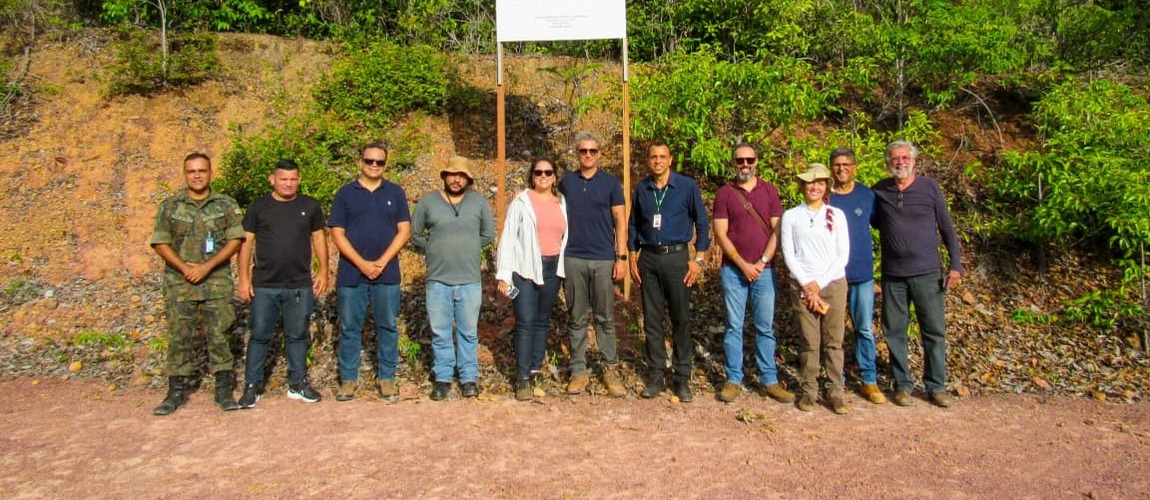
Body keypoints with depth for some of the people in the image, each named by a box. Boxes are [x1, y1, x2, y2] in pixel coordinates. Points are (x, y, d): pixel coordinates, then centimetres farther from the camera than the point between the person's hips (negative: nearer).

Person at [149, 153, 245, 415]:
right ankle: (176, 391, 15)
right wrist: (185, 267, -11)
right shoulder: (170, 206, 6)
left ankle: (224, 390, 9)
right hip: (179, 283, 1)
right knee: (179, 337, 5)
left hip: (217, 282, -1)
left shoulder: (226, 205, 4)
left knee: (219, 335, 1)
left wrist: (206, 266, -12)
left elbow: (235, 240, -2)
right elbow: (160, 243, 4)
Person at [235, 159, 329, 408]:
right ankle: (252, 386, 13)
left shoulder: (310, 206, 5)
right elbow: (246, 242, 3)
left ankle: (298, 384, 19)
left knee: (297, 336, 9)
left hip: (300, 285, 1)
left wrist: (323, 272, 3)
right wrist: (244, 279, -2)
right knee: (259, 336, 5)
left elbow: (319, 239, 9)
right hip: (264, 285, -1)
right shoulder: (258, 207, 2)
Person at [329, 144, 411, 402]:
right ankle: (348, 378, 17)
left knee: (387, 327, 6)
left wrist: (382, 262, -10)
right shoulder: (345, 194, 5)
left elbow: (404, 231, 1)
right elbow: (337, 233, 0)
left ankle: (386, 377, 17)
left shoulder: (395, 193, 6)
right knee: (349, 328, 6)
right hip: (351, 272, 0)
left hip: (387, 273, 0)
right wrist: (361, 263, -12)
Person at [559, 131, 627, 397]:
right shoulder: (567, 182, 7)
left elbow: (620, 221, 0)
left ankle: (611, 370, 14)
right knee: (577, 319, 6)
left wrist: (621, 257, -5)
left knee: (605, 318, 6)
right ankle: (579, 371, 14)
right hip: (573, 259, 2)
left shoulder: (611, 183, 2)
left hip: (603, 259, -1)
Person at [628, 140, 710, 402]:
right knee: (652, 320, 6)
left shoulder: (687, 186, -1)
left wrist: (699, 258, -4)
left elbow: (702, 222, 2)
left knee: (681, 319, 1)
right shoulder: (641, 189, 8)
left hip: (676, 256, -3)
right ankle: (655, 376, 15)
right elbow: (633, 225, 15)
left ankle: (682, 378, 10)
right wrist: (633, 258, 8)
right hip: (648, 258, 3)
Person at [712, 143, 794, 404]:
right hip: (733, 270, -1)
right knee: (733, 326, 3)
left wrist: (762, 262, -8)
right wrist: (742, 264, -9)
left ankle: (769, 380, 13)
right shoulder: (724, 193, 3)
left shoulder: (769, 191, 7)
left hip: (763, 270, 1)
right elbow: (720, 233, -3)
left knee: (765, 326, 5)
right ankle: (734, 380, 11)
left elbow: (777, 230, 3)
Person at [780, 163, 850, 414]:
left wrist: (820, 283, -6)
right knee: (808, 342, 0)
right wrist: (806, 285, -8)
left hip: (834, 283, 1)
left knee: (834, 341, 2)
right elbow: (788, 254, 0)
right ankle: (808, 391, 10)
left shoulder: (837, 215, 7)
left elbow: (843, 255, 3)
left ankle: (835, 393, 8)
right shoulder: (791, 216, 5)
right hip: (804, 286, -1)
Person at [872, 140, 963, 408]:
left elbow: (947, 227, 4)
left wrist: (956, 265, -1)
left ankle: (937, 387, 17)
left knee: (935, 331, 4)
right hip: (893, 275, 1)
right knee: (895, 332, 6)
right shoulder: (879, 191, 3)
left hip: (928, 273, -1)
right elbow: (873, 221, 18)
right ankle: (902, 386, 19)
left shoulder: (929, 187, 0)